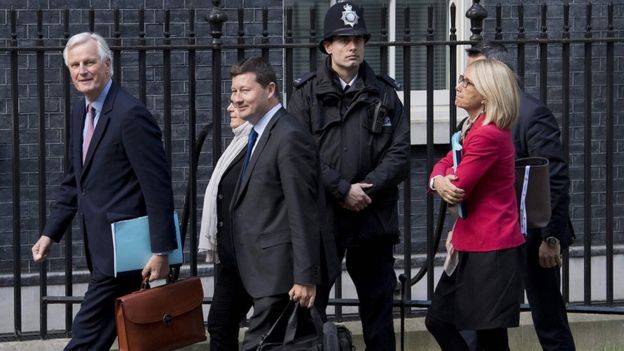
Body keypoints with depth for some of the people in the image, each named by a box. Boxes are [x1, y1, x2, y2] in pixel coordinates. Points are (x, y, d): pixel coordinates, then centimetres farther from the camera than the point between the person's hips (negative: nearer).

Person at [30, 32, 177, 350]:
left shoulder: (131, 115, -16)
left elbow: (157, 187, -18)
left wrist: (161, 251, -19)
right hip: (100, 247, 9)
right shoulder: (79, 112, 12)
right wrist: (50, 233, 13)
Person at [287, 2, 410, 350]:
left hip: (373, 217, 2)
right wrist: (343, 190, -14)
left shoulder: (384, 93, 8)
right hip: (320, 216, -1)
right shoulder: (307, 94, 3)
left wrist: (366, 190, -13)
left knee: (378, 309, 8)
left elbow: (399, 154, 0)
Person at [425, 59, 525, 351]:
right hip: (471, 246, 11)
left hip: (492, 252, -11)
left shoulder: (487, 135, -22)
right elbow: (444, 165, 12)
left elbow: (457, 189, -21)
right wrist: (438, 180, -12)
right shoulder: (473, 128, 13)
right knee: (438, 321, 16)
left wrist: (446, 183, 3)